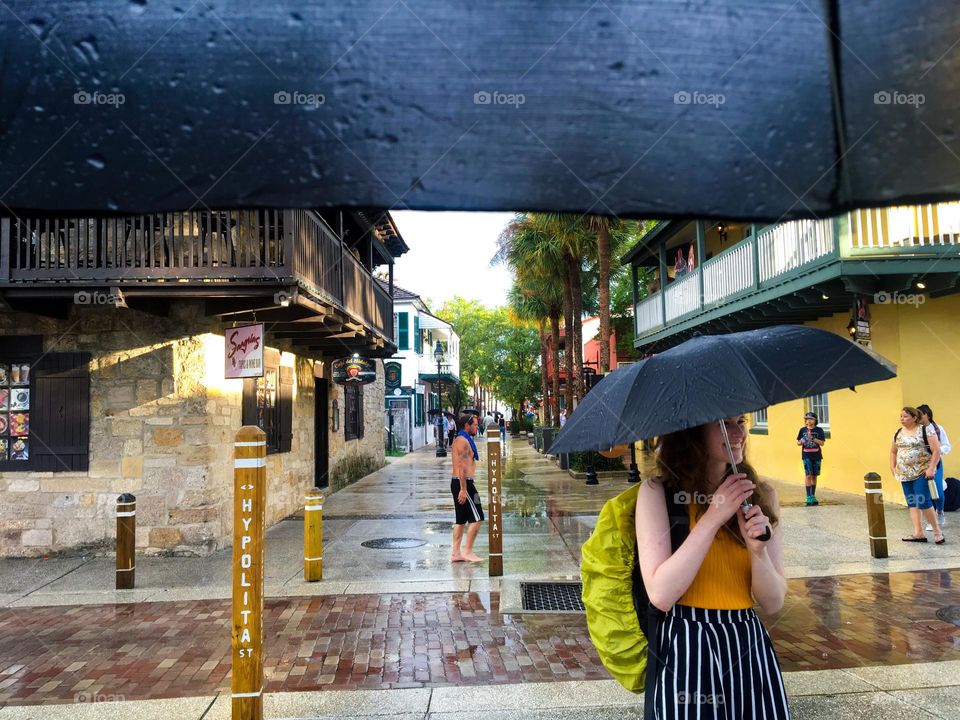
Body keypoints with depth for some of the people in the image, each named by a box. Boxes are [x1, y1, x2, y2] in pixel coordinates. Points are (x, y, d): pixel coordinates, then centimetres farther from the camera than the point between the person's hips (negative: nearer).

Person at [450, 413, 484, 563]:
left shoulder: (458, 439, 18)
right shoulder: (463, 441, -15)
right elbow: (462, 467, -21)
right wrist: (464, 489, -24)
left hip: (457, 483, 10)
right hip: (463, 483, -10)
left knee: (461, 519, 13)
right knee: (476, 518, -5)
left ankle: (455, 553, 15)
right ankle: (467, 551, -1)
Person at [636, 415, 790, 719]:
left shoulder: (760, 495, 2)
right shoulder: (657, 492, -10)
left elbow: (773, 602, 2)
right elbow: (661, 595, -18)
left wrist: (757, 550, -18)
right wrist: (713, 517, -19)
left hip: (749, 651, 4)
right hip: (683, 651, -3)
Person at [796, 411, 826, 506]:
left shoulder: (819, 430, 1)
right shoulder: (803, 430, 4)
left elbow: (822, 443, -6)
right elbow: (798, 442, 11)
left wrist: (812, 438, -19)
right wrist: (801, 442, -12)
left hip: (816, 456, 1)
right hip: (806, 456, -1)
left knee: (814, 476, 8)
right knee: (808, 476, -9)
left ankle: (813, 497, 19)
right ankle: (809, 498, -10)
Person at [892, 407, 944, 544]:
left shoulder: (925, 431, -7)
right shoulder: (898, 433, 11)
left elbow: (936, 451, -11)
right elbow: (893, 452, 22)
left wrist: (931, 468, -17)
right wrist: (893, 467, 12)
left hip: (922, 473, -6)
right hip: (905, 474, 6)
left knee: (923, 502, -9)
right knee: (912, 503, 6)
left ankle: (937, 531, 7)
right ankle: (918, 533, 11)